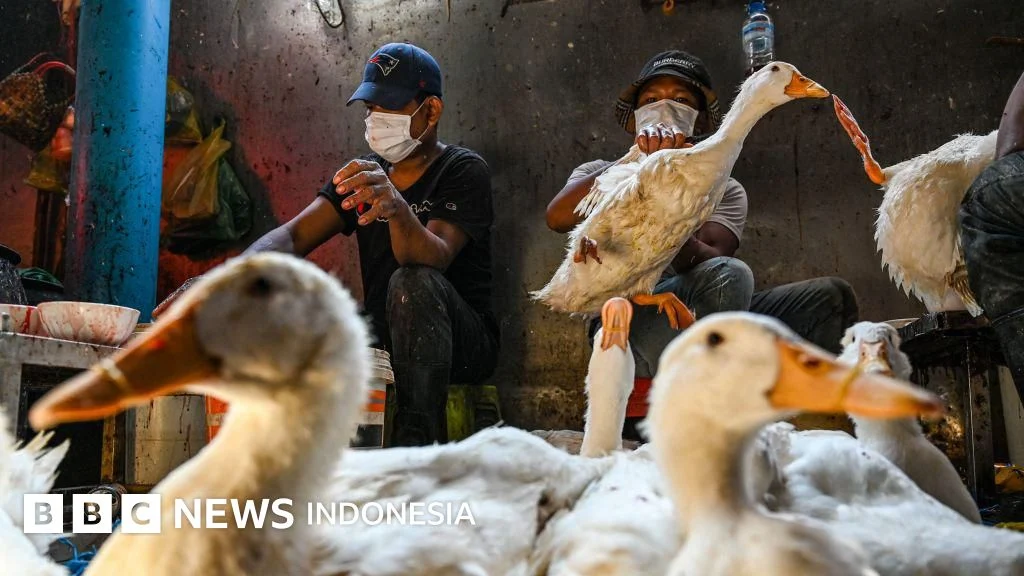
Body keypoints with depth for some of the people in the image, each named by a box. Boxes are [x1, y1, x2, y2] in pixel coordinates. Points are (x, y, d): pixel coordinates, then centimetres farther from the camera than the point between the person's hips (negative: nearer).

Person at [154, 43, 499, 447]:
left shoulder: (463, 171, -9)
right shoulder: (365, 174, 9)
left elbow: (434, 259, -28)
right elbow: (293, 236, -4)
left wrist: (396, 206, -50)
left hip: (463, 345, -5)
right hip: (384, 338, 5)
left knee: (413, 282, -36)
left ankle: (418, 442, -31)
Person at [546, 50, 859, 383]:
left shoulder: (724, 191, 19)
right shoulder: (601, 175, 17)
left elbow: (707, 259, -6)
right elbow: (558, 218, -10)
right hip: (624, 324, -3)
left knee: (833, 296, -11)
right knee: (727, 276, -30)